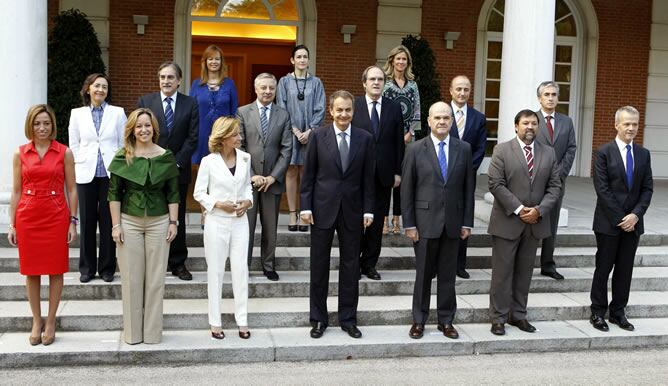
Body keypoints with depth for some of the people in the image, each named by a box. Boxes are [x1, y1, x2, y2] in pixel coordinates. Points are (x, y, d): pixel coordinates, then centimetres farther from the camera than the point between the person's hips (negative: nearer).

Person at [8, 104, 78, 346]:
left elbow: (71, 190, 2)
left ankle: (50, 322, 17)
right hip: (28, 216, 1)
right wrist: (12, 224, 2)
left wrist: (73, 222, -3)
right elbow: (16, 191, 6)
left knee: (55, 270, 4)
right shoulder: (20, 154, 4)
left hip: (56, 216, -1)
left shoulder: (64, 153, 0)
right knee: (31, 271, 8)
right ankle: (36, 321, 21)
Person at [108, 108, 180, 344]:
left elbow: (173, 193, 5)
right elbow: (114, 193, 1)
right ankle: (132, 332, 16)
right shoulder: (123, 157, 1)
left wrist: (173, 222, -1)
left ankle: (152, 331, 15)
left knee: (156, 278, 4)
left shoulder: (166, 157, 3)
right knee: (131, 278, 4)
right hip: (129, 222, 0)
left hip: (159, 222, 1)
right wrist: (116, 225, -4)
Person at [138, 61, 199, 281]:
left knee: (177, 217, 6)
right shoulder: (145, 102, 4)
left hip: (178, 170, 0)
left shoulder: (190, 104, 4)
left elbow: (192, 137, -1)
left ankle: (178, 263, 15)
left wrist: (176, 162, -10)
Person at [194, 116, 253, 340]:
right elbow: (199, 193, -3)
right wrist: (219, 204, -15)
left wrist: (248, 201, -5)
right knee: (215, 271, 6)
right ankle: (215, 322, 15)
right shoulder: (209, 162, -8)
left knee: (240, 270, 3)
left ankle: (242, 321, 12)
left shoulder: (245, 158, 2)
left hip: (240, 221, 3)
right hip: (217, 221, -3)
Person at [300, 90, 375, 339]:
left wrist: (368, 209, 0)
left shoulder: (365, 139, 3)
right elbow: (308, 175, 0)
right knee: (319, 265, 6)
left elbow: (368, 178, 4)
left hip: (352, 210, 1)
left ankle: (348, 318, 20)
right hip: (322, 209, -1)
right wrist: (305, 206, -5)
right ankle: (318, 319, 18)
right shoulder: (318, 137, -1)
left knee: (351, 265, 8)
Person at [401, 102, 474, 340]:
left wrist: (467, 222, 1)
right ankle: (419, 320, 18)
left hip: (453, 222, 2)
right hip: (425, 221, -2)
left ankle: (446, 321, 20)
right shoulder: (416, 150, -1)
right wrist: (409, 224, -6)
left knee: (448, 274, 9)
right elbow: (407, 190, -2)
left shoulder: (464, 149, 5)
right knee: (423, 273, 6)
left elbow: (469, 187, 6)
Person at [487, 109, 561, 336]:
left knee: (524, 271, 11)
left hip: (535, 223, 4)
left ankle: (518, 315, 21)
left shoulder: (548, 154, 10)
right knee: (502, 272, 2)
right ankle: (498, 318, 10)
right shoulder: (502, 151, -2)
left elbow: (554, 187, 5)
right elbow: (496, 184, -10)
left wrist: (539, 210, -10)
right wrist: (518, 209, -15)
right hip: (507, 221, -4)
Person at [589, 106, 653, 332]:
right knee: (603, 268, 4)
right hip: (608, 222, -4)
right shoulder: (604, 153, -6)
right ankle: (598, 312, 14)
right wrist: (620, 219, -13)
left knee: (625, 269, 9)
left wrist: (636, 214, -9)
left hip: (632, 222, 4)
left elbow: (647, 188, 6)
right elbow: (602, 189, -11)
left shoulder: (643, 154, 8)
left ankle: (618, 312, 20)